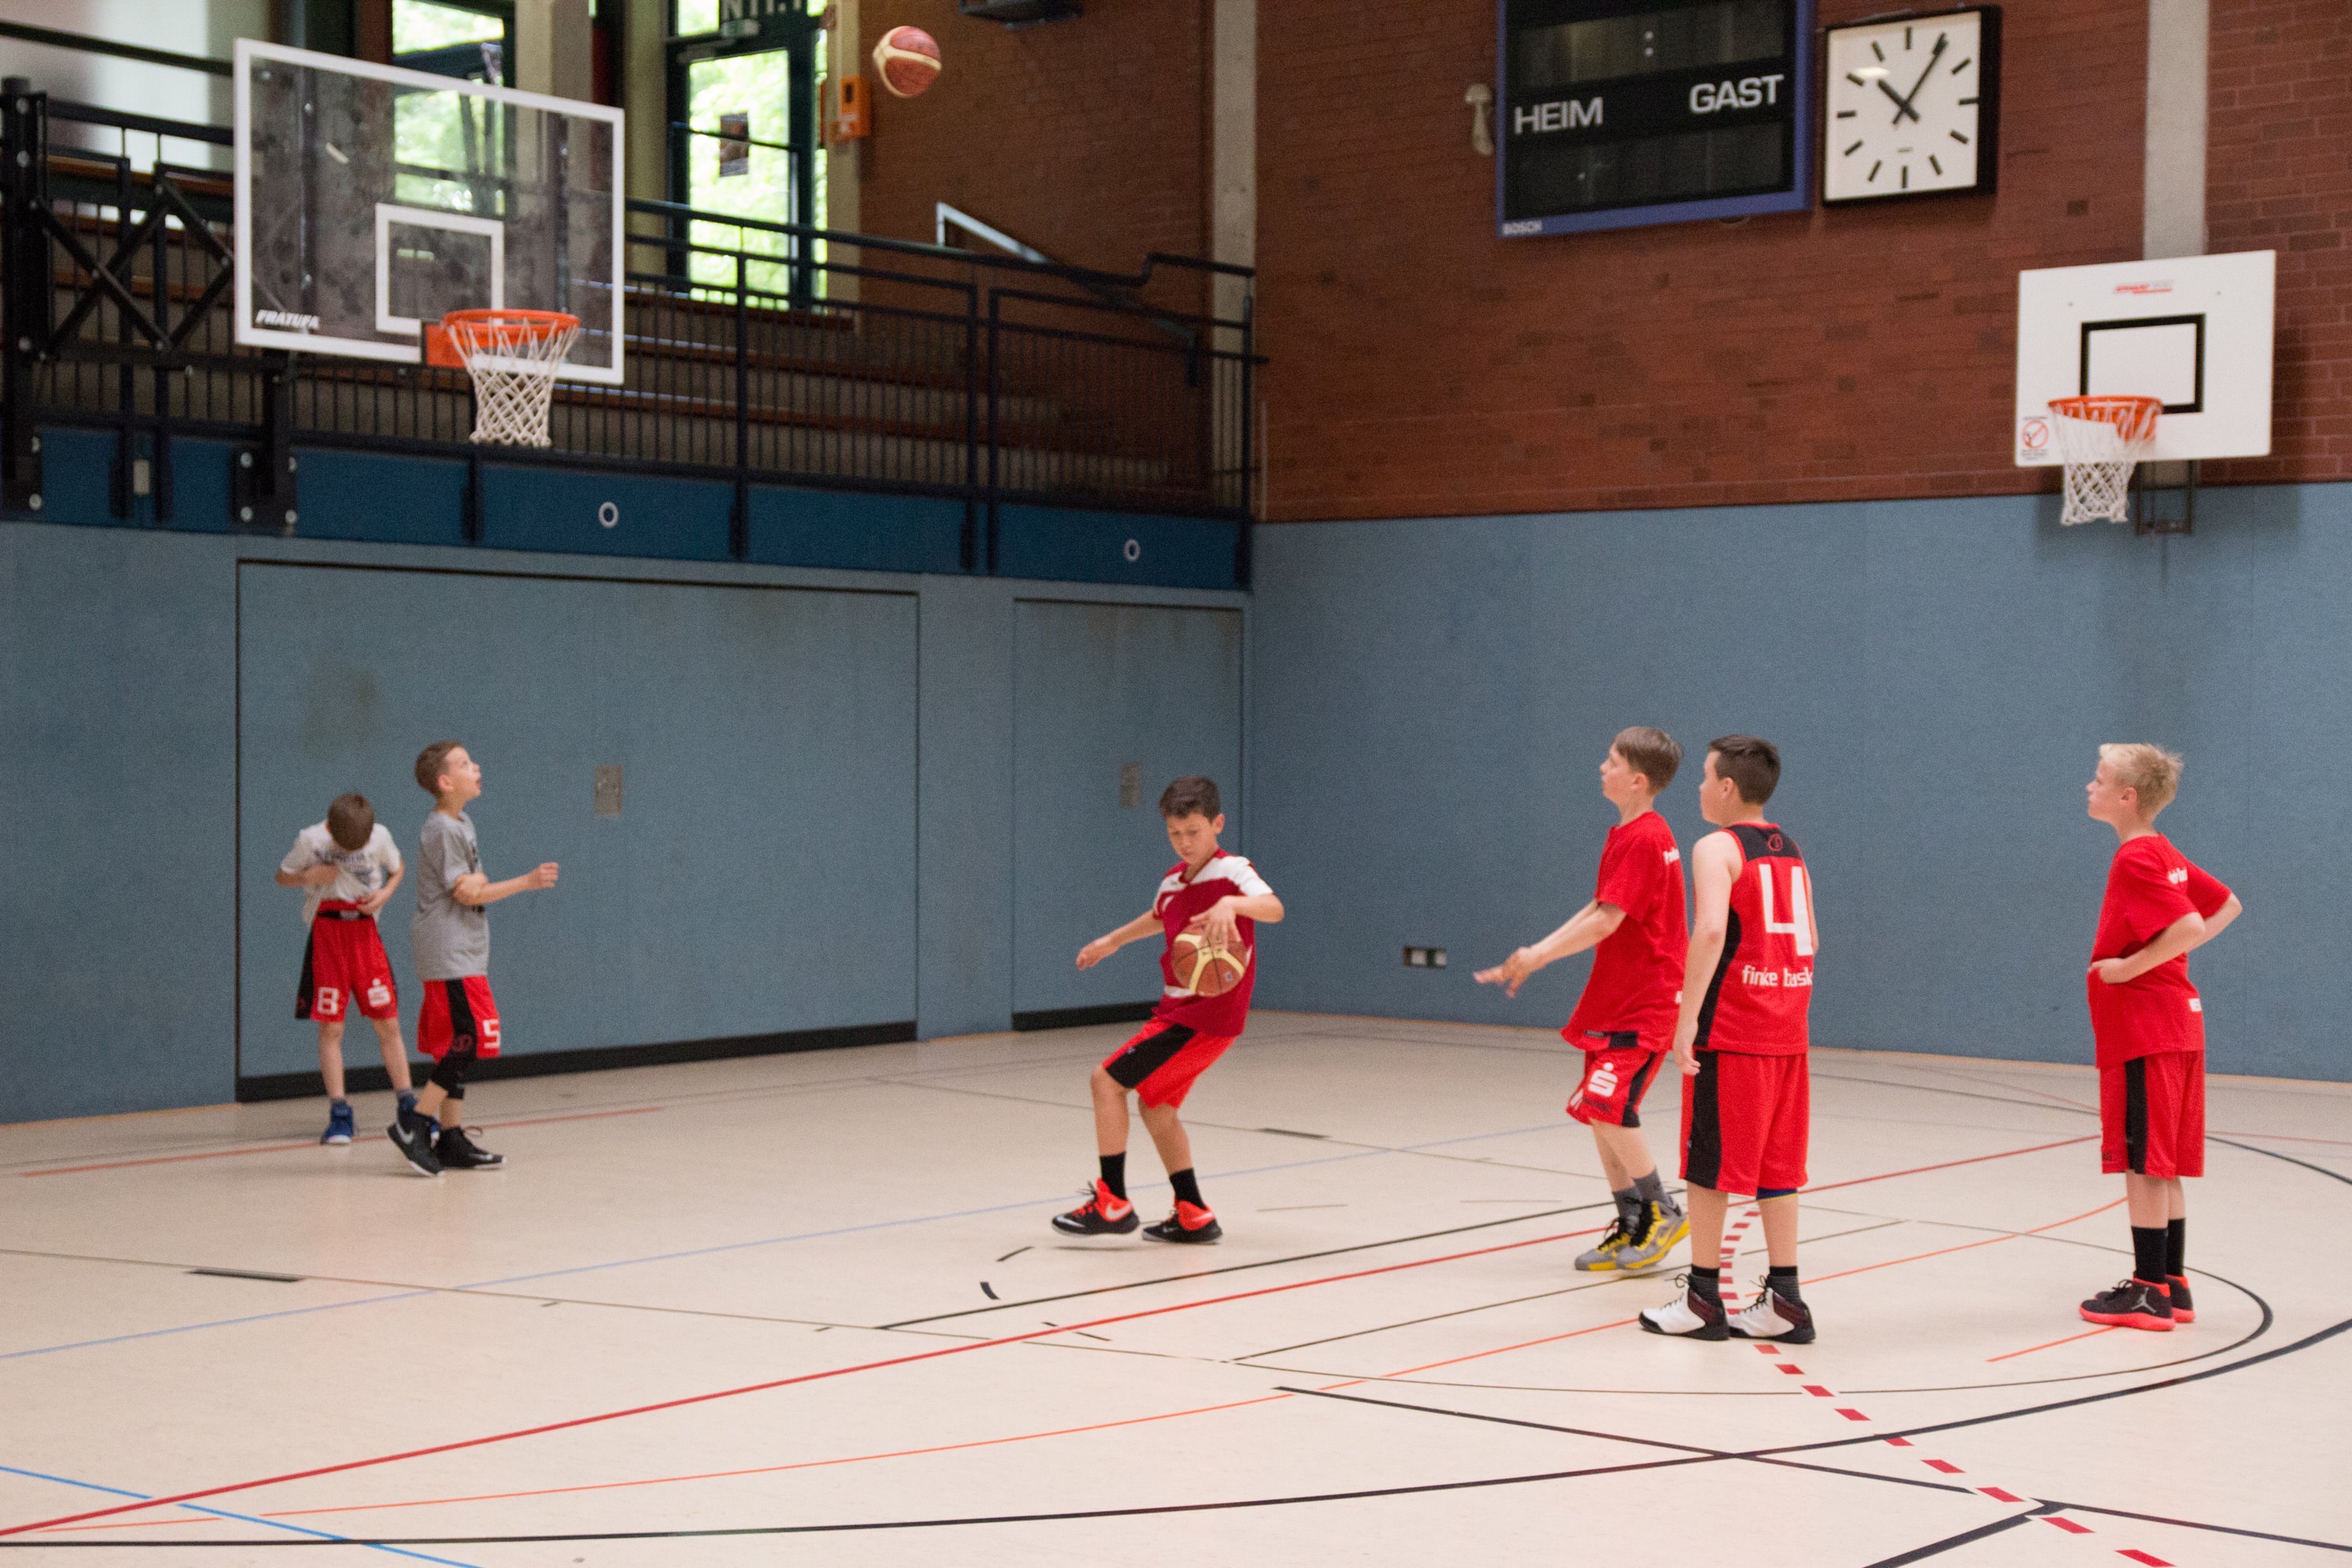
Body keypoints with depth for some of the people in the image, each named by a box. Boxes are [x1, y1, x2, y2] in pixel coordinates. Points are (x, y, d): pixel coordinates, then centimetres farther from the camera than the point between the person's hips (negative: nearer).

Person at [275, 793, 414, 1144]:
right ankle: (339, 1115, 3)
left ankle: (408, 1106, 11)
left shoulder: (380, 836, -6)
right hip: (326, 934, -1)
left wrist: (385, 892, -7)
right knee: (330, 1028, -3)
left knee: (388, 1024, 1)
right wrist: (308, 877, -17)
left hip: (365, 932, 1)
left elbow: (398, 868, 13)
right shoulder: (310, 840, -9)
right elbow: (282, 876, 4)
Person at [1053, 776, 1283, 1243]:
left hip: (1205, 1015, -9)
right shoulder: (1174, 880, 10)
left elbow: (1274, 908, -35)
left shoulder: (1232, 871, -14)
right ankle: (1193, 1216, 21)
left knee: (1107, 1080, -9)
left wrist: (1232, 904, -54)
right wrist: (1112, 941, 47)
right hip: (1178, 1008, 9)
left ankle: (1113, 1202, -3)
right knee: (1154, 1104, 17)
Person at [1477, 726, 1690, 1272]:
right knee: (1601, 1112, 9)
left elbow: (1606, 922, -21)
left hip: (1643, 1005, -10)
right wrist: (1535, 955, 12)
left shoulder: (1644, 839, -18)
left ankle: (1661, 1212, -2)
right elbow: (1597, 913, 18)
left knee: (1607, 1105, -18)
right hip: (1614, 1001, 10)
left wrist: (1539, 956, -13)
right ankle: (1632, 1227, 17)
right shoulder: (1625, 836, 13)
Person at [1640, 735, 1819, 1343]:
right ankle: (1784, 1299, 11)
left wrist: (1687, 1016, -22)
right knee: (1776, 1166, 11)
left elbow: (1710, 930, -23)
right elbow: (1808, 940, 18)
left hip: (1730, 1031, -7)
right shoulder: (1789, 850, 15)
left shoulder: (1717, 848, -9)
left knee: (1708, 1164, 3)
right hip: (1786, 1031, 7)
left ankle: (1702, 1298, 8)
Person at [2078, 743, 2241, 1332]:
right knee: (2164, 1163, 13)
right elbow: (2227, 906, 21)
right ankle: (2171, 1285, 19)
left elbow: (2188, 927, -27)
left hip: (2142, 1030, -10)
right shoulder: (2167, 855, 12)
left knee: (2143, 1162, -4)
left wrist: (2130, 967, -18)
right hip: (2178, 1023, 10)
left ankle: (2149, 1291, 0)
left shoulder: (2135, 860, -16)